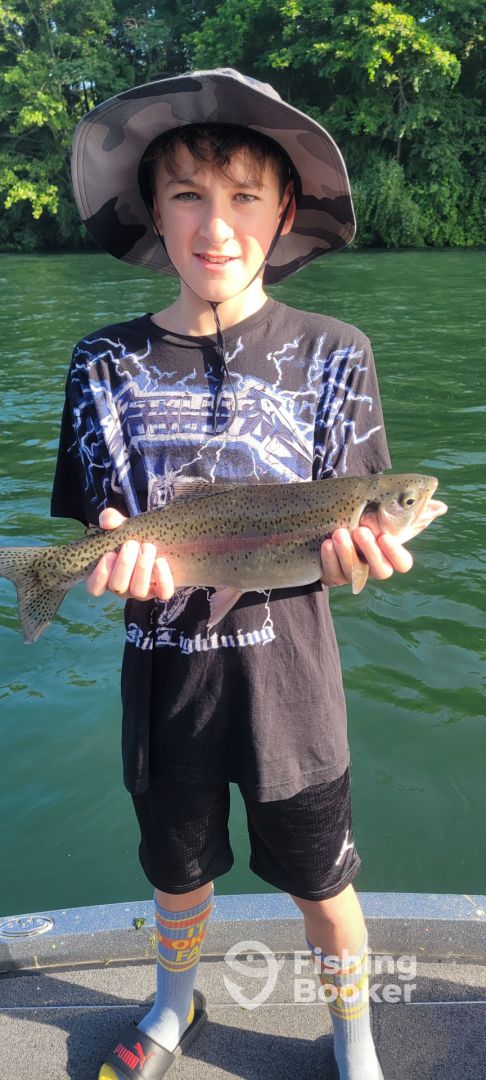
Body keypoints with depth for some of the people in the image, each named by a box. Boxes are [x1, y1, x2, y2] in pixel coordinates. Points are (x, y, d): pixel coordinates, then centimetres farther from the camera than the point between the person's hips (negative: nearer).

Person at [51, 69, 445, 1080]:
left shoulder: (332, 354, -7)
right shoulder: (106, 362, -4)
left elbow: (354, 536, -5)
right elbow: (91, 525, -1)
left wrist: (352, 552, -29)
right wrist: (119, 554, -24)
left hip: (286, 675, -1)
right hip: (164, 674, 2)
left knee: (322, 879, 16)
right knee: (178, 865, 23)